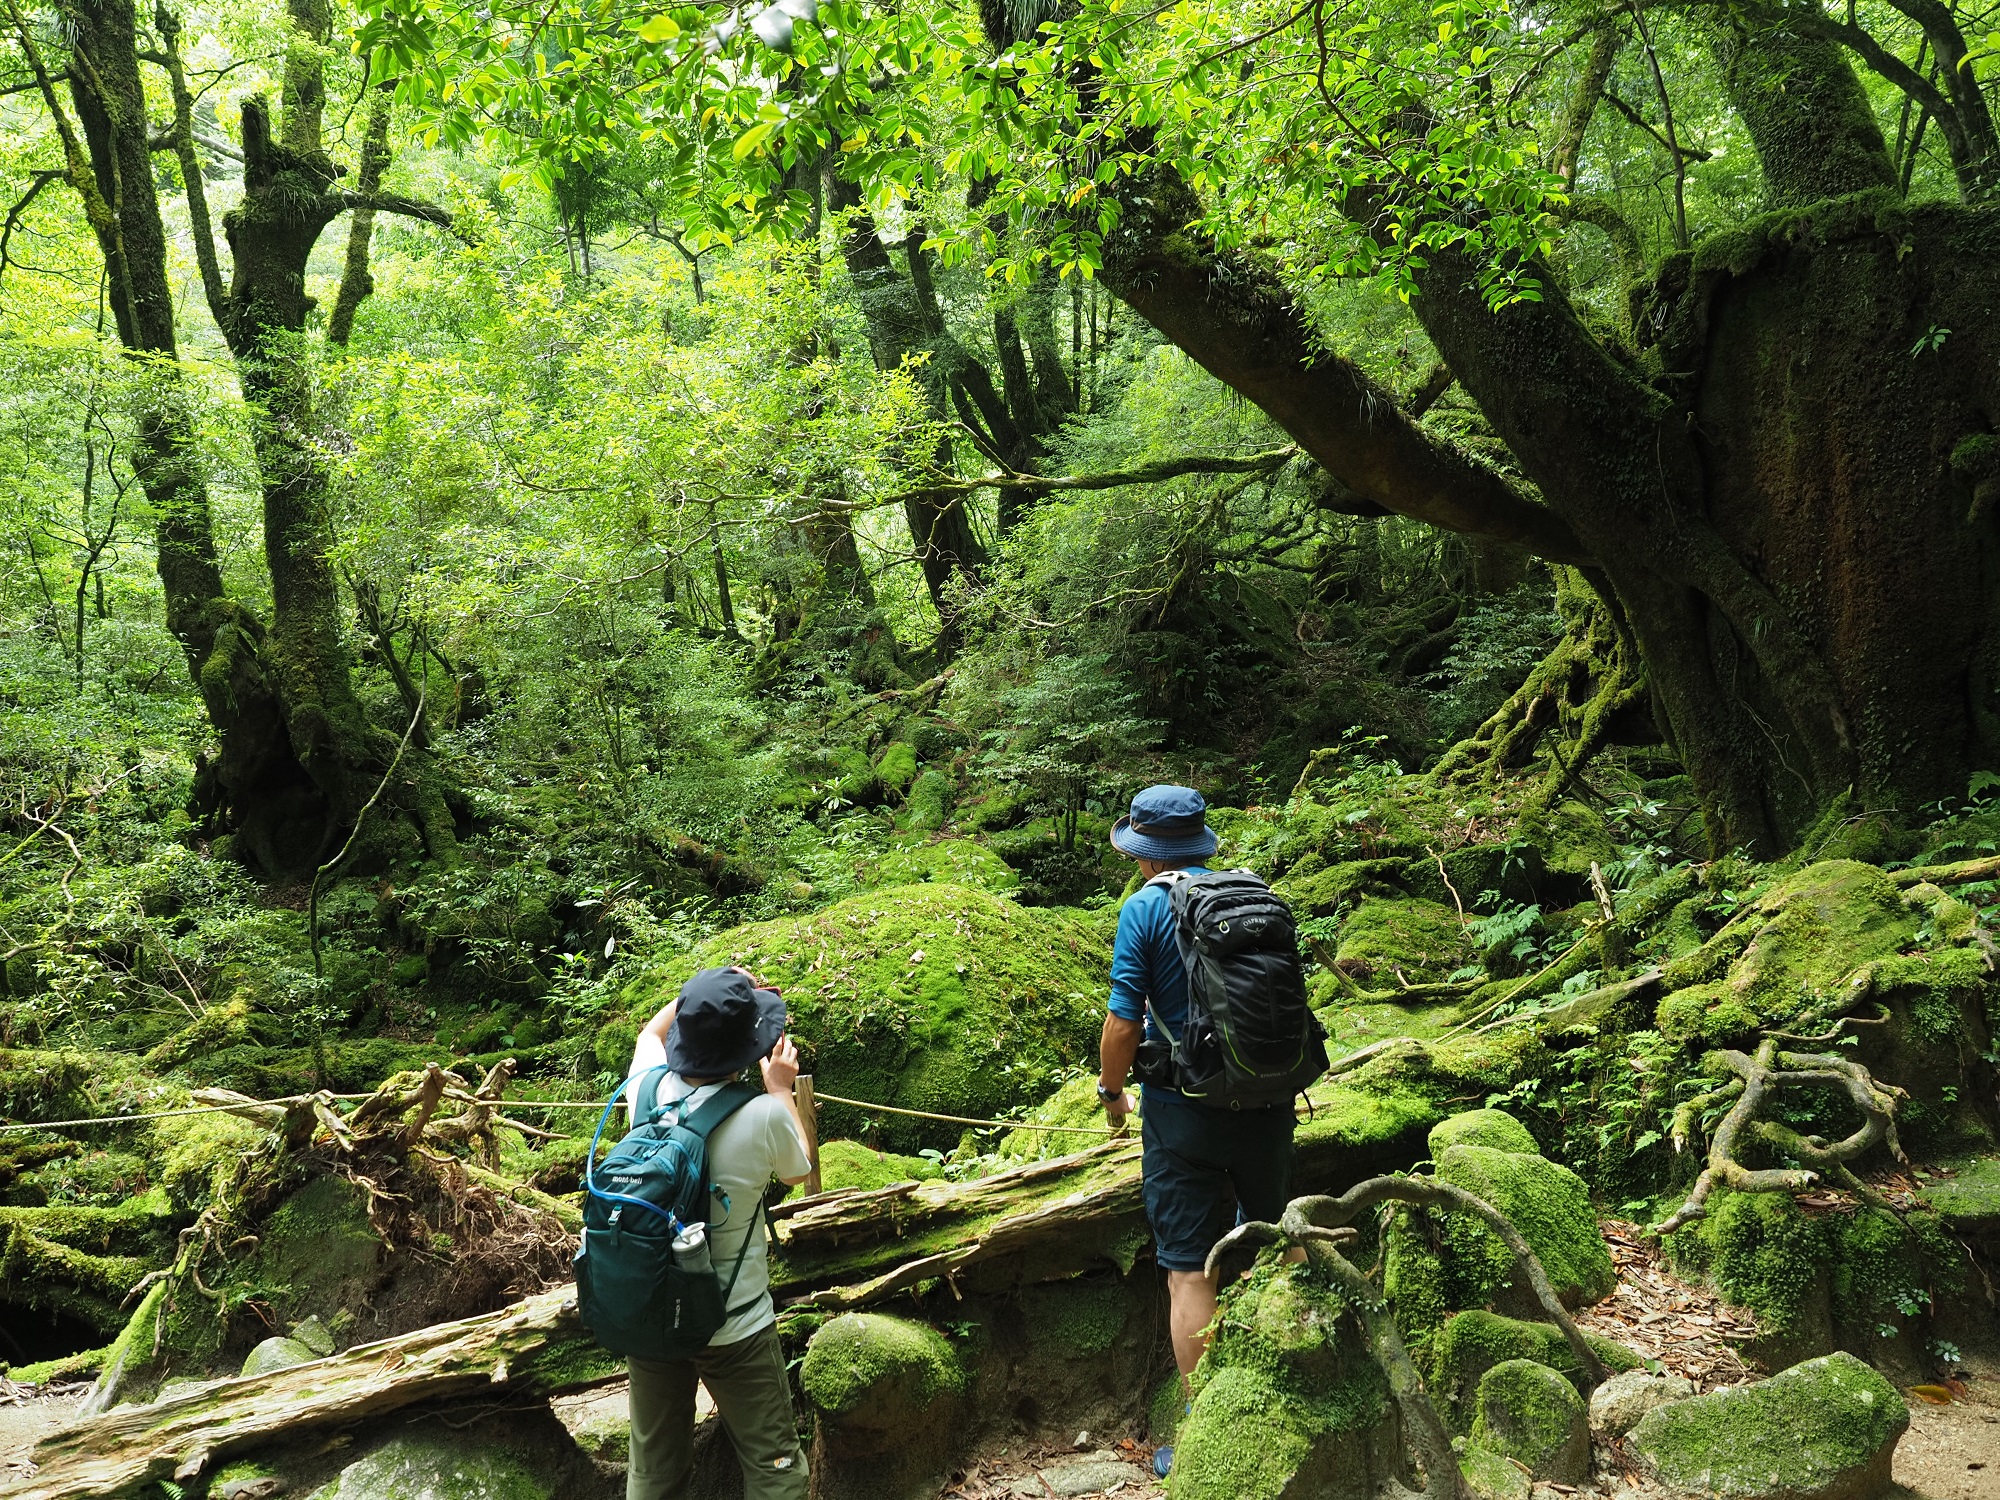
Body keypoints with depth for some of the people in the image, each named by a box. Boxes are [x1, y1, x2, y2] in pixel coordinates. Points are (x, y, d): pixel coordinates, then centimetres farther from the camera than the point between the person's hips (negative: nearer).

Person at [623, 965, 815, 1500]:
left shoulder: (648, 1089, -13)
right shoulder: (765, 1116, -24)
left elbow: (651, 1031, 13)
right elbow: (798, 1170, 1)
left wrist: (705, 995, 17)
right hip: (734, 1330, -5)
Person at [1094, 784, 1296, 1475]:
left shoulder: (1145, 908, -11)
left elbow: (1124, 1021, -14)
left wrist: (1112, 1091, 3)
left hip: (1184, 1113, -5)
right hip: (1266, 1105, 5)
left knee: (1190, 1272, 3)